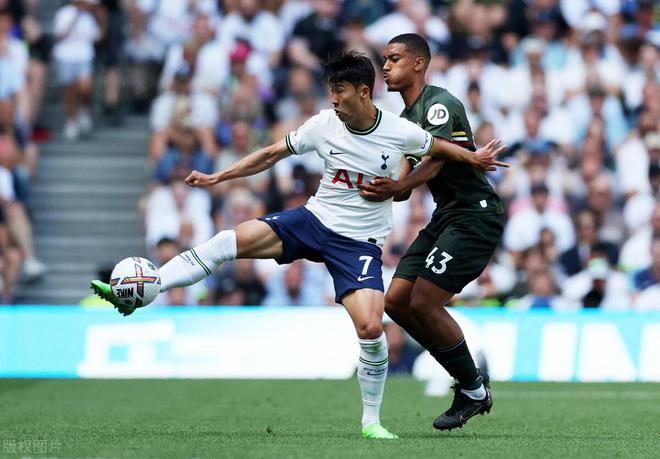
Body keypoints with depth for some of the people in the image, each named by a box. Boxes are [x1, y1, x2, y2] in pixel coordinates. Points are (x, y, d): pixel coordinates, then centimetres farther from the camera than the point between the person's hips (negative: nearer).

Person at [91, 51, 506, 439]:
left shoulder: (401, 133, -10)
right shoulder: (324, 125, -5)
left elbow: (437, 148, 12)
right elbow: (274, 153, 8)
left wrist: (473, 158, -2)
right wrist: (218, 177, 5)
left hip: (360, 243, -2)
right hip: (314, 220, 2)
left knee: (371, 328, -22)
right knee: (235, 238, -22)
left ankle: (372, 421, 0)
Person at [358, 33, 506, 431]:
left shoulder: (440, 104, -14)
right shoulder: (406, 118, 16)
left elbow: (435, 160, -30)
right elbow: (406, 182, 20)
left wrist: (396, 187, -45)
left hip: (475, 215, -10)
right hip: (445, 217, 10)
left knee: (424, 303, -17)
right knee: (396, 301, 3)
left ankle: (474, 391, -1)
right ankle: (470, 380, 11)